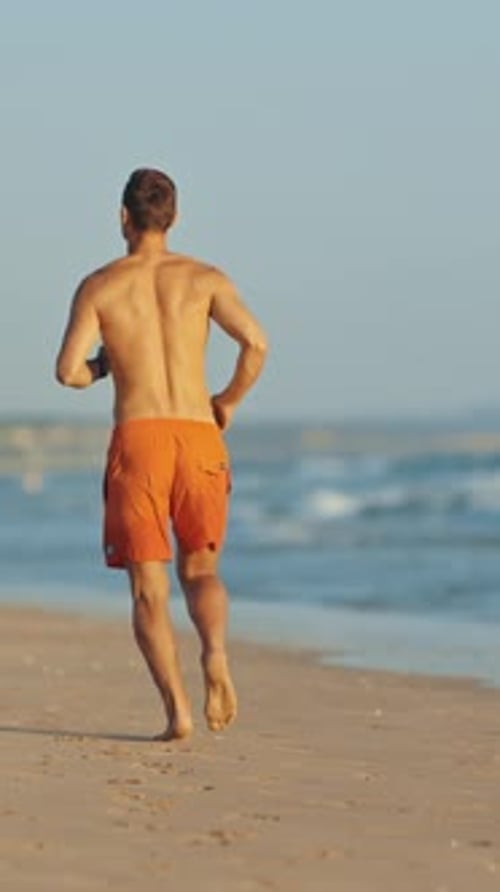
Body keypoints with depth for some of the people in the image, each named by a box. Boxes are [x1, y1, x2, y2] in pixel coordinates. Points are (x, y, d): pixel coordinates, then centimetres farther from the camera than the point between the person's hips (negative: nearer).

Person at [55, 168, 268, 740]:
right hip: (199, 437, 2)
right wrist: (229, 401, 10)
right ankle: (215, 656, -16)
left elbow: (68, 370, -6)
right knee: (200, 570, 15)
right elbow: (255, 342, -7)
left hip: (138, 437, -1)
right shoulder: (204, 278, 8)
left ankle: (177, 708, -12)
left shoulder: (100, 285, 5)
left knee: (148, 586, 4)